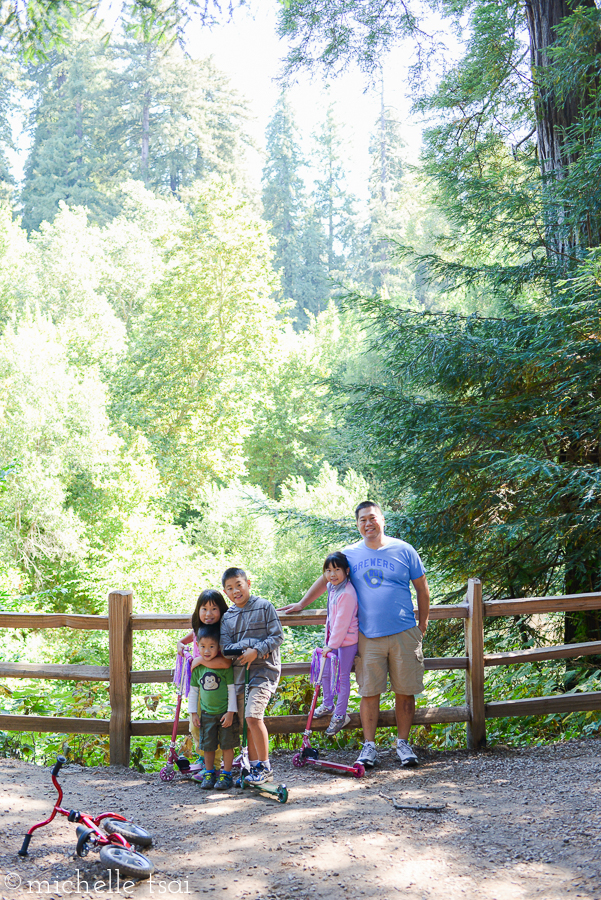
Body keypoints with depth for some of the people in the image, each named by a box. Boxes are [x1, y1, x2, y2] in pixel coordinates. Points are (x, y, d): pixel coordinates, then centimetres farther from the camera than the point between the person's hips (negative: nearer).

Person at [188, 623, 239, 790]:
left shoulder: (225, 665, -11)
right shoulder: (197, 667, 1)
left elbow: (232, 689, -8)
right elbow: (193, 691, 10)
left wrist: (230, 712, -10)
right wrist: (193, 712, 7)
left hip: (225, 713, -3)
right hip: (206, 713, 3)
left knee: (227, 745, 3)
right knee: (208, 745, 9)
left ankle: (226, 775, 13)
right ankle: (209, 774, 22)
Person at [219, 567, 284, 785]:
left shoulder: (264, 607, -2)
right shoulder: (227, 617, 10)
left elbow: (277, 636, -6)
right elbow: (226, 647, 0)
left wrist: (256, 651, -17)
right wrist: (246, 648, -16)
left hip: (263, 670, -5)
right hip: (239, 672, 6)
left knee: (253, 716, -18)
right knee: (245, 722, 9)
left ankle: (265, 768, -6)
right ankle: (254, 767, 22)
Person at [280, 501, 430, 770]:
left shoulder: (403, 550, 3)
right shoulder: (350, 554, 6)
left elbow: (421, 587, 10)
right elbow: (326, 578, 19)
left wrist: (423, 621, 11)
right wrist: (301, 604, 21)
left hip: (404, 634, -1)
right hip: (368, 636, 1)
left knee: (405, 691, 3)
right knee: (369, 692, 0)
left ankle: (403, 743, 16)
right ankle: (369, 745, 10)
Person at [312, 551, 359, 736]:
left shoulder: (347, 594, -24)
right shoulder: (332, 587, 4)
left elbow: (342, 623, -24)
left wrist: (332, 645, -20)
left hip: (346, 641, -9)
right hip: (333, 639, 9)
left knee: (342, 677, 2)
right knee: (325, 672, 18)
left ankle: (340, 715, 16)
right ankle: (327, 705, 38)